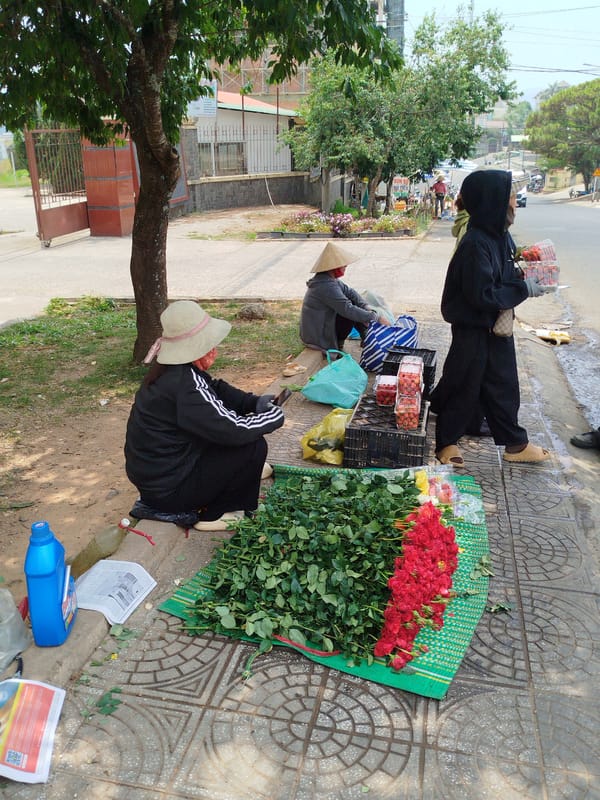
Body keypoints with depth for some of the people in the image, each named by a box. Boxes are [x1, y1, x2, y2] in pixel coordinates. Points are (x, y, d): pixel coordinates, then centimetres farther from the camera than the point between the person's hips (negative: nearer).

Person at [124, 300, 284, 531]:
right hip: (167, 491, -9)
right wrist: (274, 416, -12)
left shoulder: (171, 369, 0)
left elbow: (217, 389, 14)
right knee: (254, 446, -12)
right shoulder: (186, 385, -28)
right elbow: (234, 431, -28)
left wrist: (255, 402, -1)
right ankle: (215, 515, 1)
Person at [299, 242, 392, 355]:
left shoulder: (329, 278, 3)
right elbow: (348, 310, -32)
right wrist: (377, 317, -27)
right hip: (317, 336, -10)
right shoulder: (326, 286, -28)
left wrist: (367, 307, -13)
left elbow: (350, 292, 3)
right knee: (353, 314, -19)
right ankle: (337, 346, -4)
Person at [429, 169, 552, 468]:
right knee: (464, 389, 6)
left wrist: (523, 275, -2)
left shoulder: (500, 235, 4)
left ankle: (515, 443, 32)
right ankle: (445, 443, 24)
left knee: (503, 387, 18)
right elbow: (483, 296, -26)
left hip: (497, 326, 9)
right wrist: (524, 289, -18)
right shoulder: (476, 244, -24)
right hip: (473, 329, -9)